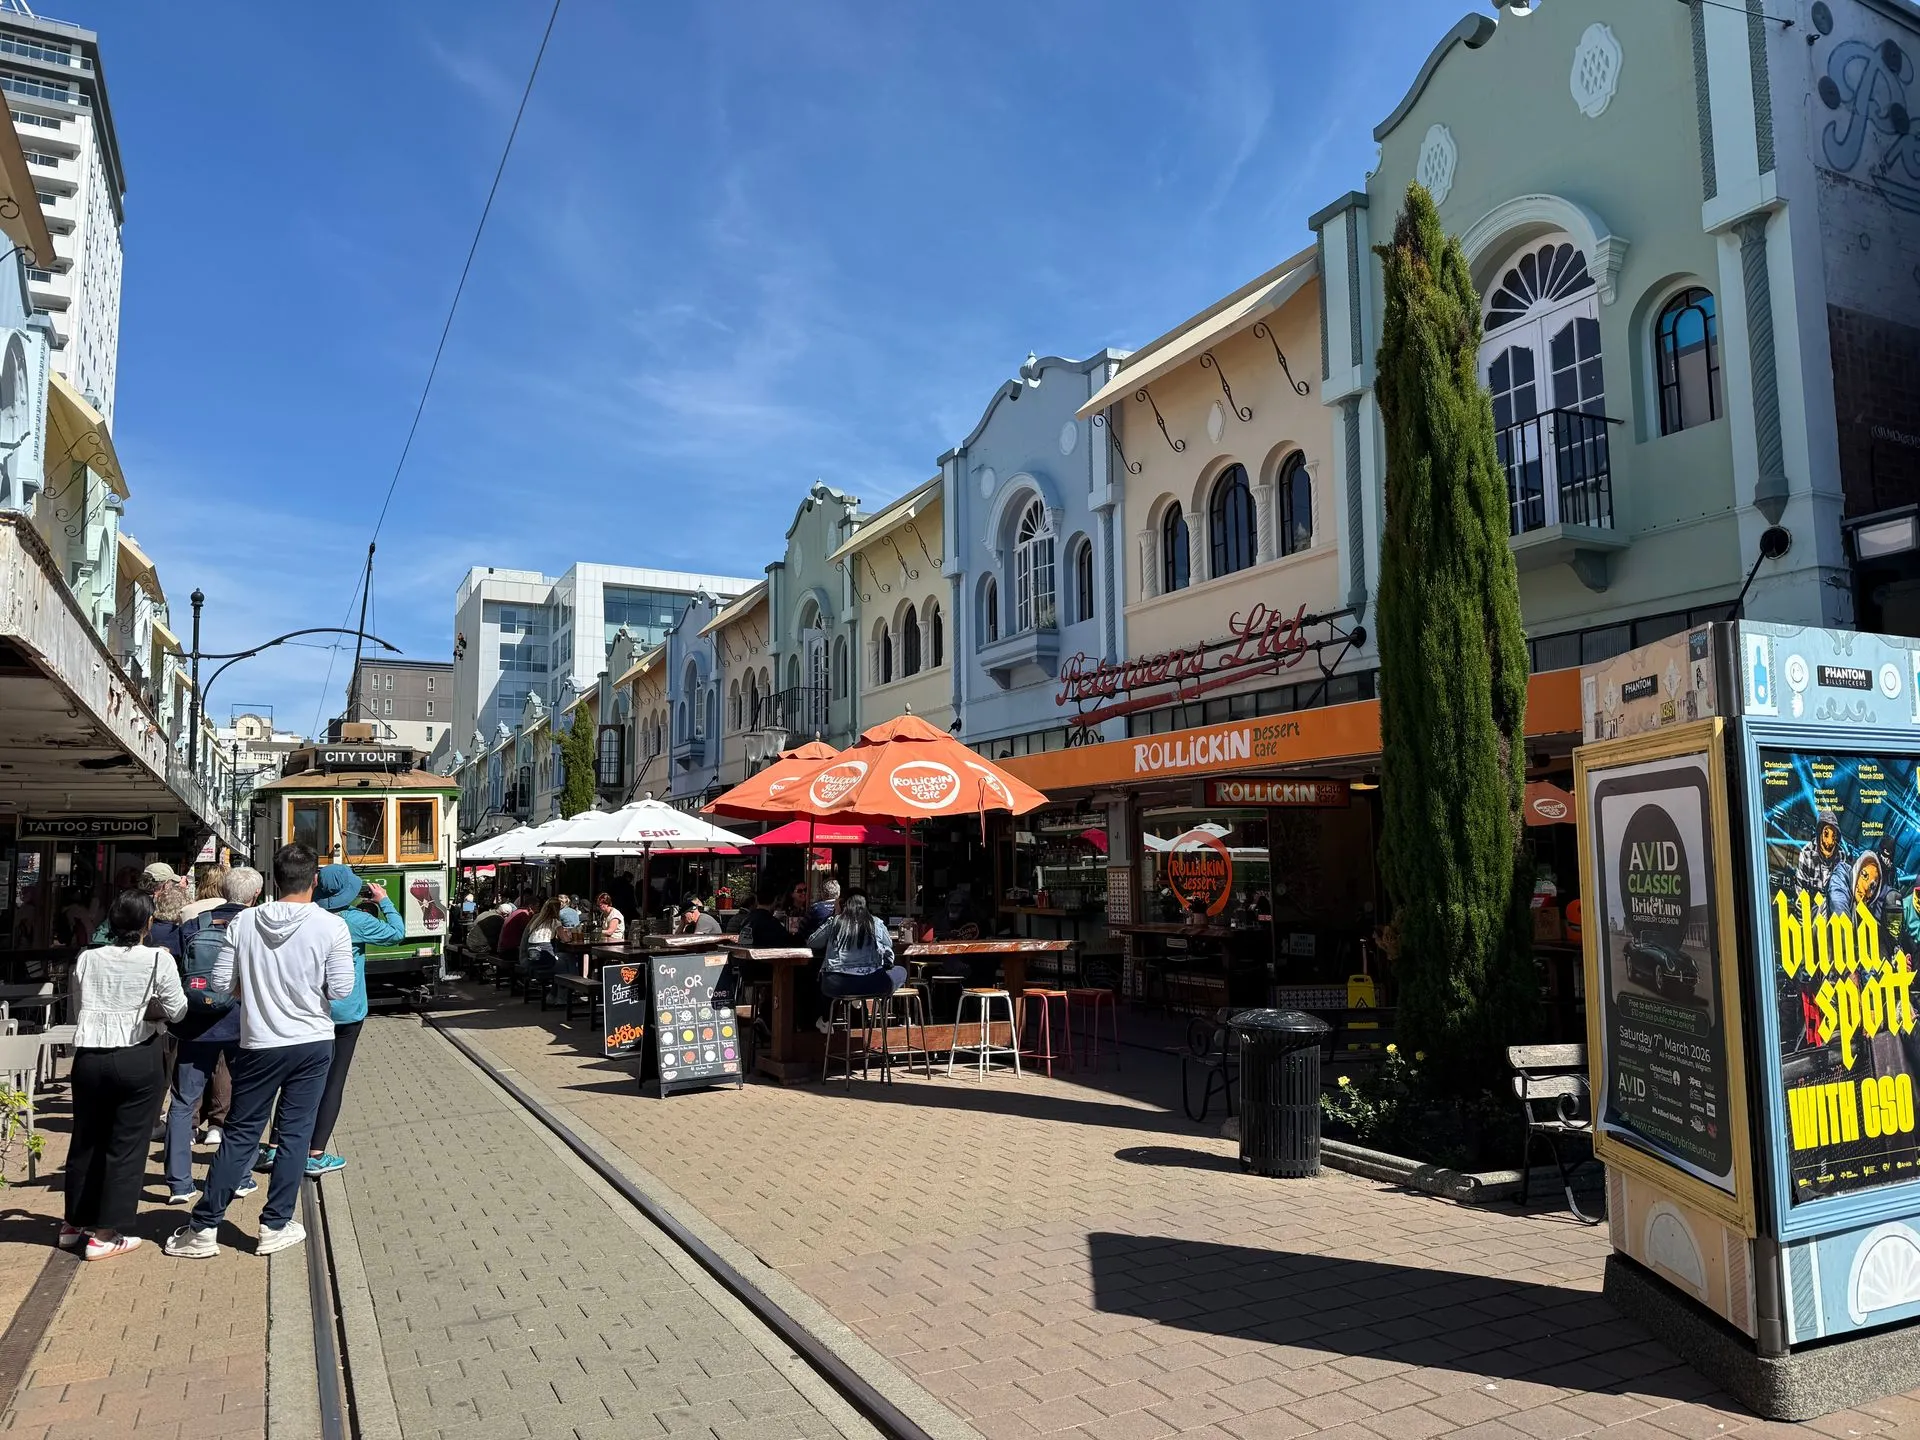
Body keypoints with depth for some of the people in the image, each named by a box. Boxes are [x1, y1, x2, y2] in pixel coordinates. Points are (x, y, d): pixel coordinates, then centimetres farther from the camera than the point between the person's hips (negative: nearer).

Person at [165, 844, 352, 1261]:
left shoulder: (243, 923, -5)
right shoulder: (330, 925, -12)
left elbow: (221, 982, -1)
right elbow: (341, 989, -13)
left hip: (259, 1045, 1)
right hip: (312, 1043, -1)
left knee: (240, 1134, 11)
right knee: (295, 1134, 9)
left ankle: (204, 1228, 16)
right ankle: (275, 1226, 15)